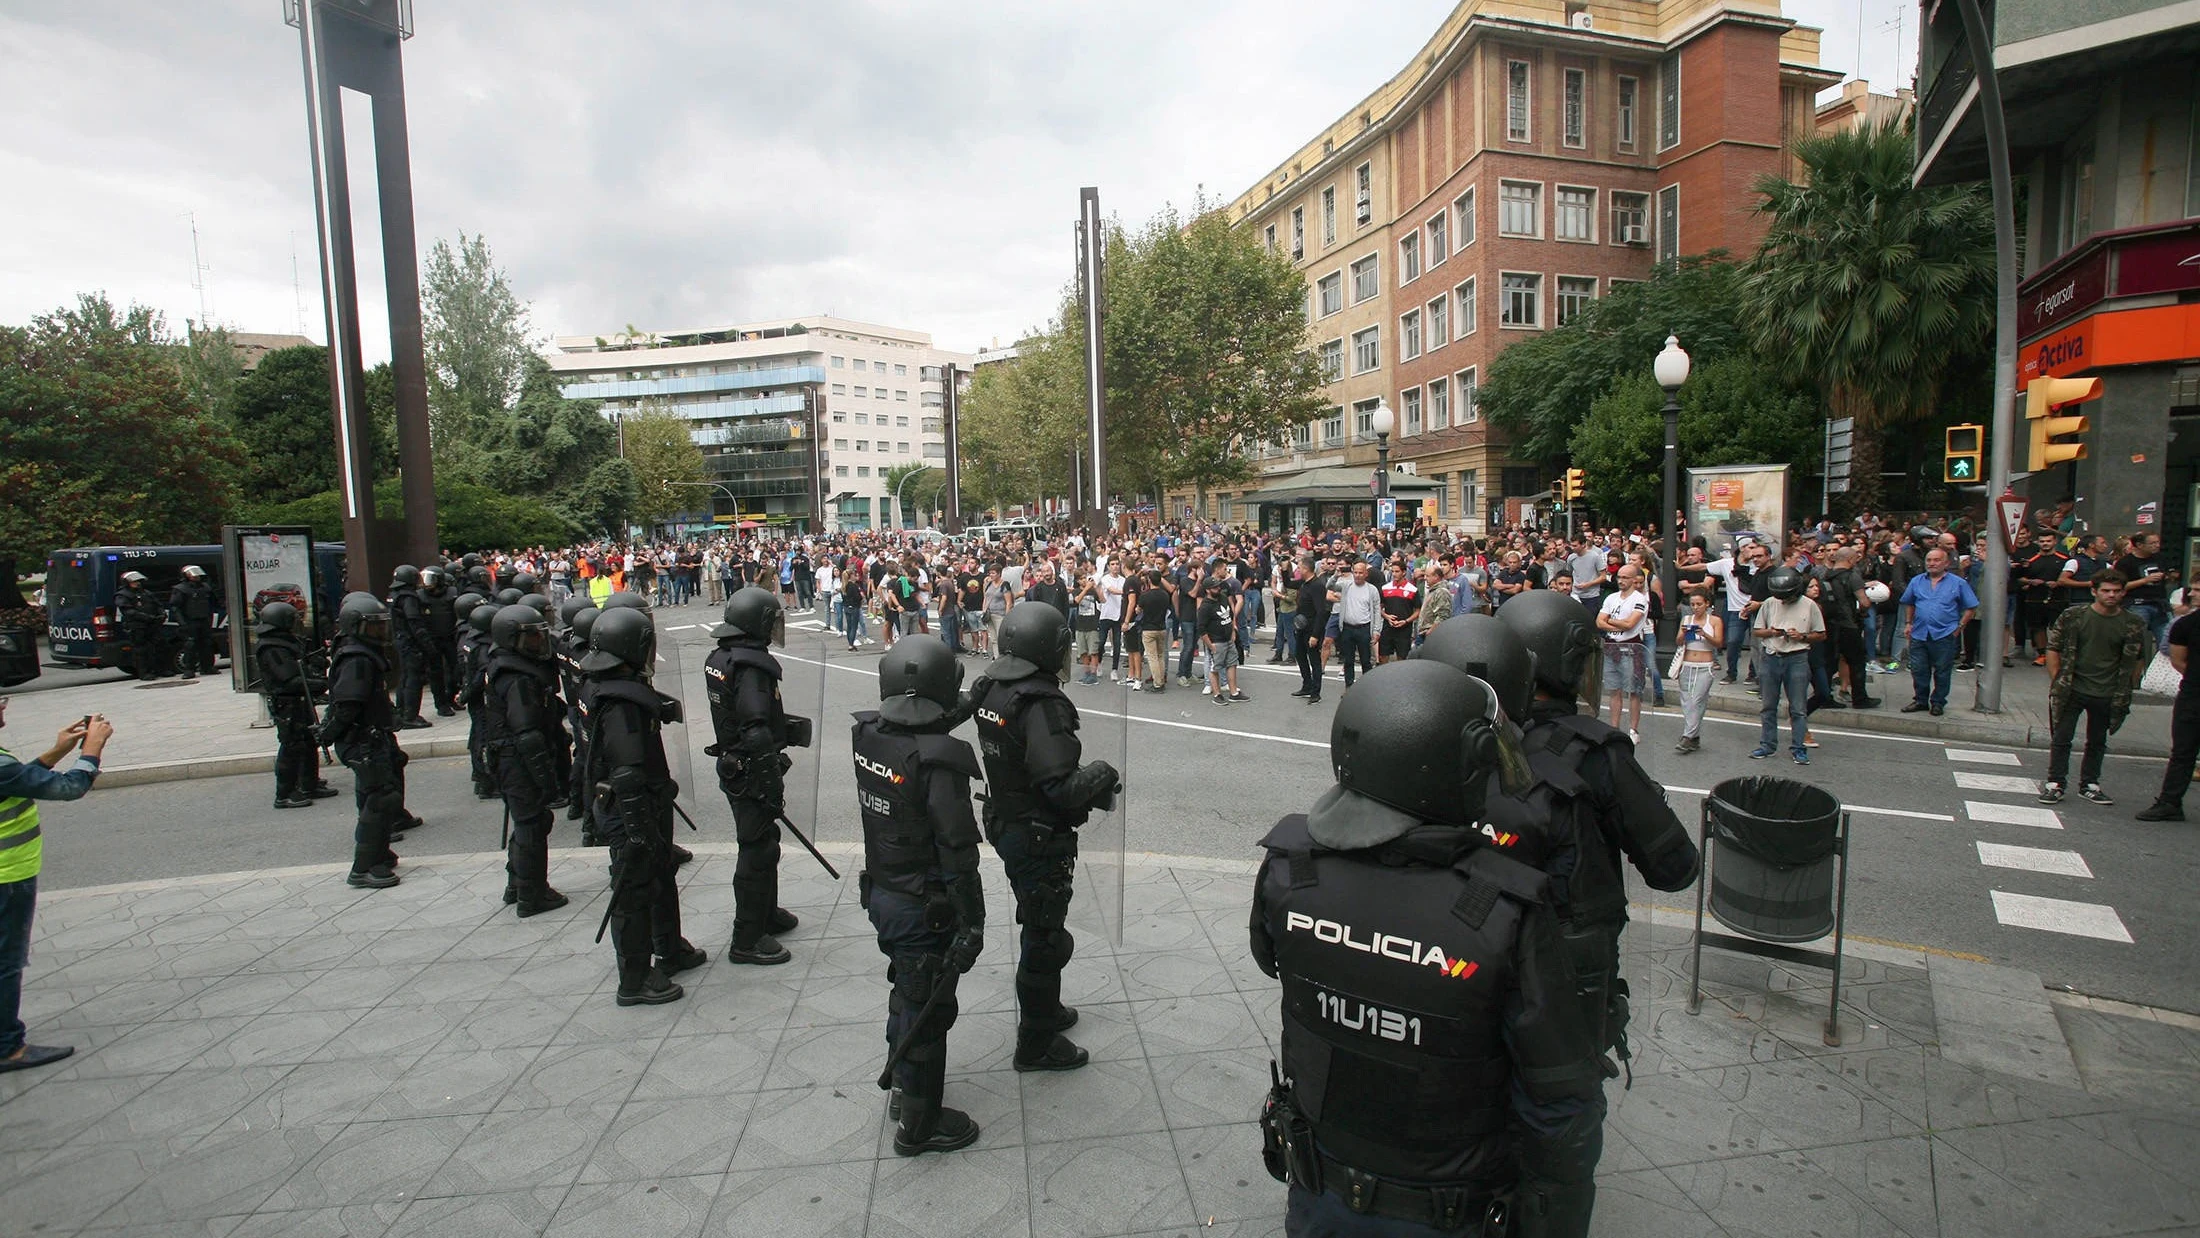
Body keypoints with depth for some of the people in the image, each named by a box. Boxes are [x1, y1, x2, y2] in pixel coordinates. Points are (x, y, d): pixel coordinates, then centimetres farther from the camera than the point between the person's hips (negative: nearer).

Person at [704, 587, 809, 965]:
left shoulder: (720, 657, 7)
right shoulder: (751, 665, -24)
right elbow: (757, 732, -28)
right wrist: (773, 785, -24)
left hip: (732, 764, 10)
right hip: (751, 773, -10)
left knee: (761, 843, 23)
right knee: (758, 850, 1)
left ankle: (766, 913, 39)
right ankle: (747, 940, 11)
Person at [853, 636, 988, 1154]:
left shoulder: (868, 736, -7)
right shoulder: (939, 762, -28)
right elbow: (958, 853, -24)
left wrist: (957, 717, 10)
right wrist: (972, 922, -15)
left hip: (880, 893, 7)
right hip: (923, 909, -7)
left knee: (907, 989, 26)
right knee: (928, 1010, 10)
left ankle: (903, 1085, 46)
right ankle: (918, 1124, 27)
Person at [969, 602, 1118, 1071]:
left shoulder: (990, 690, 0)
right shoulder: (1041, 704, -27)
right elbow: (1062, 788, -31)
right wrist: (1103, 773, -12)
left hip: (1006, 824, 9)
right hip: (1040, 838, -9)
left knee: (1039, 926, 26)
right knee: (1046, 936, 8)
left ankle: (1045, 1010, 44)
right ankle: (1036, 1044, 23)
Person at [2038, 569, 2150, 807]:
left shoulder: (2133, 625, -1)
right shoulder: (2073, 616, -6)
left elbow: (2137, 660, 8)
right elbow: (2053, 649, -2)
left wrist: (2125, 690, 5)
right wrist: (2057, 682, -5)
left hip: (2107, 695, 2)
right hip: (2071, 690, -2)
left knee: (2097, 742, 14)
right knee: (2062, 738, 1)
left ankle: (2089, 784, 26)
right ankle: (2054, 783, 9)